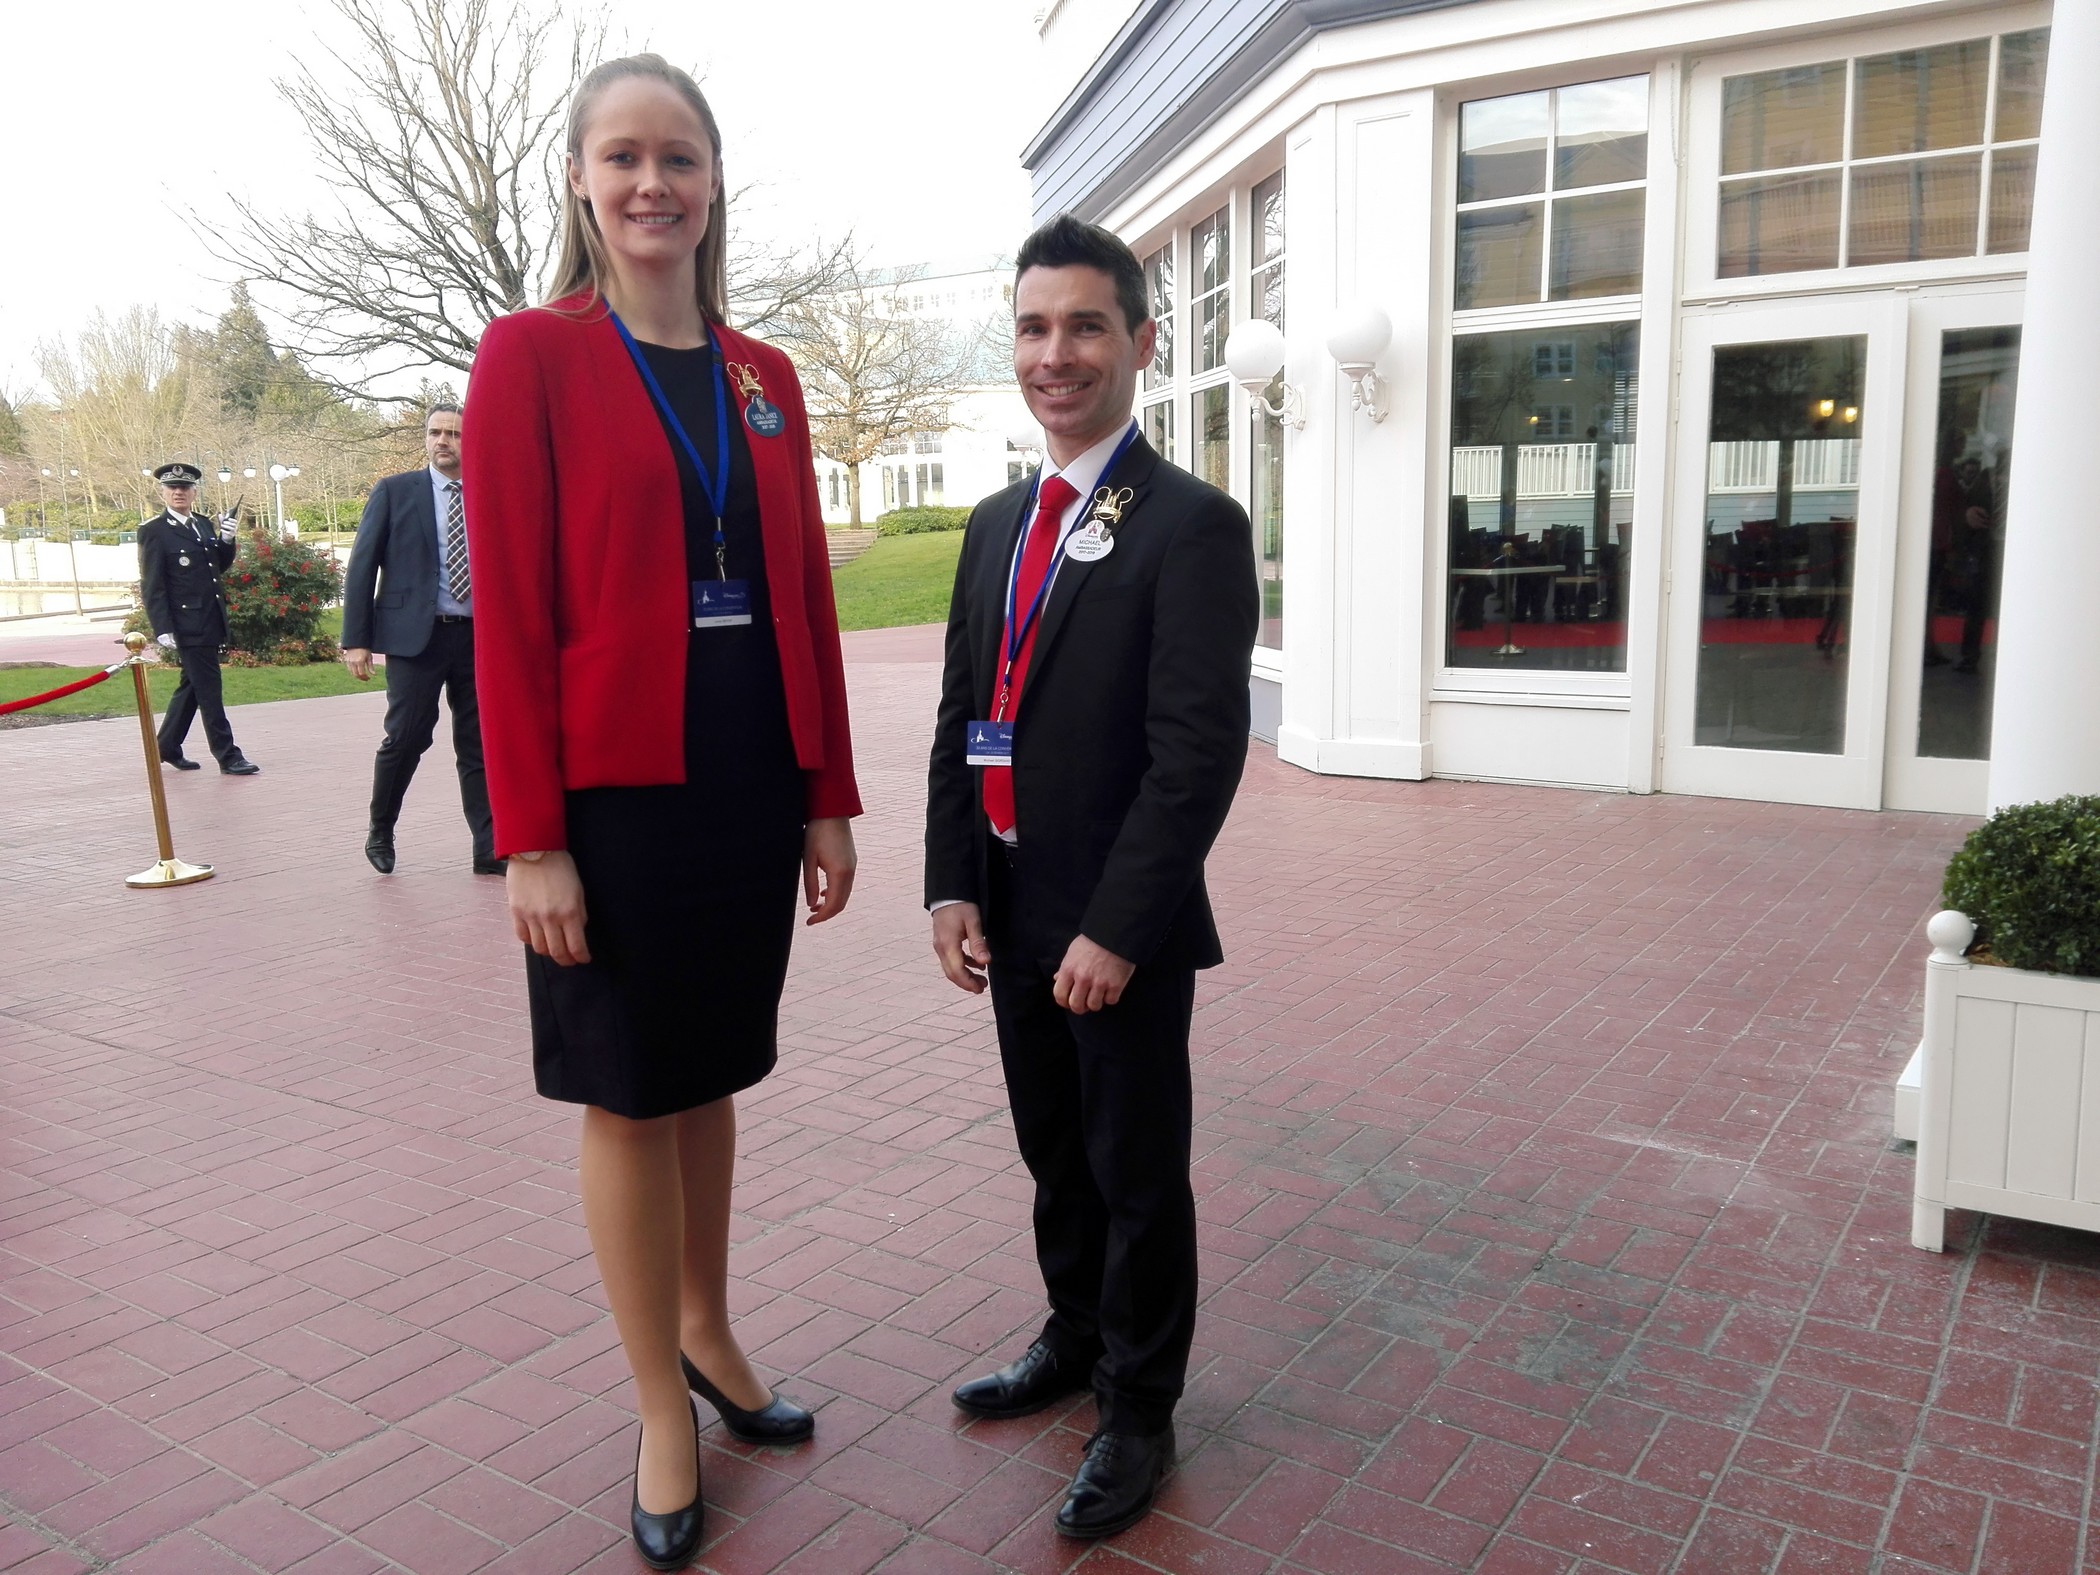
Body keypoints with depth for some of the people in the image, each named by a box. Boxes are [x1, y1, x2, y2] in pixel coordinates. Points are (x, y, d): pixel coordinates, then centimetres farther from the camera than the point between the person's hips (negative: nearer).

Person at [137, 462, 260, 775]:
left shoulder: (204, 525, 13)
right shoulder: (153, 531, -7)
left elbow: (221, 566, 19)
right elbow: (151, 585, -11)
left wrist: (227, 542, -1)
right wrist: (162, 629, -17)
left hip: (211, 621, 7)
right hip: (187, 625, -7)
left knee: (191, 686, 16)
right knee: (208, 689, -5)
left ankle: (167, 747, 29)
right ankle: (227, 756, -1)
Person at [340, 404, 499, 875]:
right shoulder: (395, 491, 4)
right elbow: (361, 567, 1)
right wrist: (356, 640, -6)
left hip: (478, 637, 2)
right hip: (416, 635, -2)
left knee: (479, 746, 4)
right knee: (406, 739, -4)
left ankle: (489, 850, 8)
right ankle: (380, 833, 19)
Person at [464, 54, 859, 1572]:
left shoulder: (765, 375, 10)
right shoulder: (532, 354, -4)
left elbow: (806, 592, 9)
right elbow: (511, 610, -9)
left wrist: (830, 796, 6)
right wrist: (530, 836, -13)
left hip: (752, 780, 5)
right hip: (613, 787, -4)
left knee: (712, 1074, 17)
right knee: (630, 1097, 8)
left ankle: (708, 1334, 38)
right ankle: (665, 1411, 25)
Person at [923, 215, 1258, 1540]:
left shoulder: (1193, 526, -12)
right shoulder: (997, 524, 10)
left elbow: (1199, 751, -18)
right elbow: (962, 716, 10)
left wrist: (1114, 931, -20)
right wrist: (953, 885, 1)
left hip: (1122, 928, -6)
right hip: (1009, 912, 7)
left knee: (1137, 1173, 9)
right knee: (1054, 1152, 21)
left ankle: (1140, 1409, 28)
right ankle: (1076, 1337, 44)